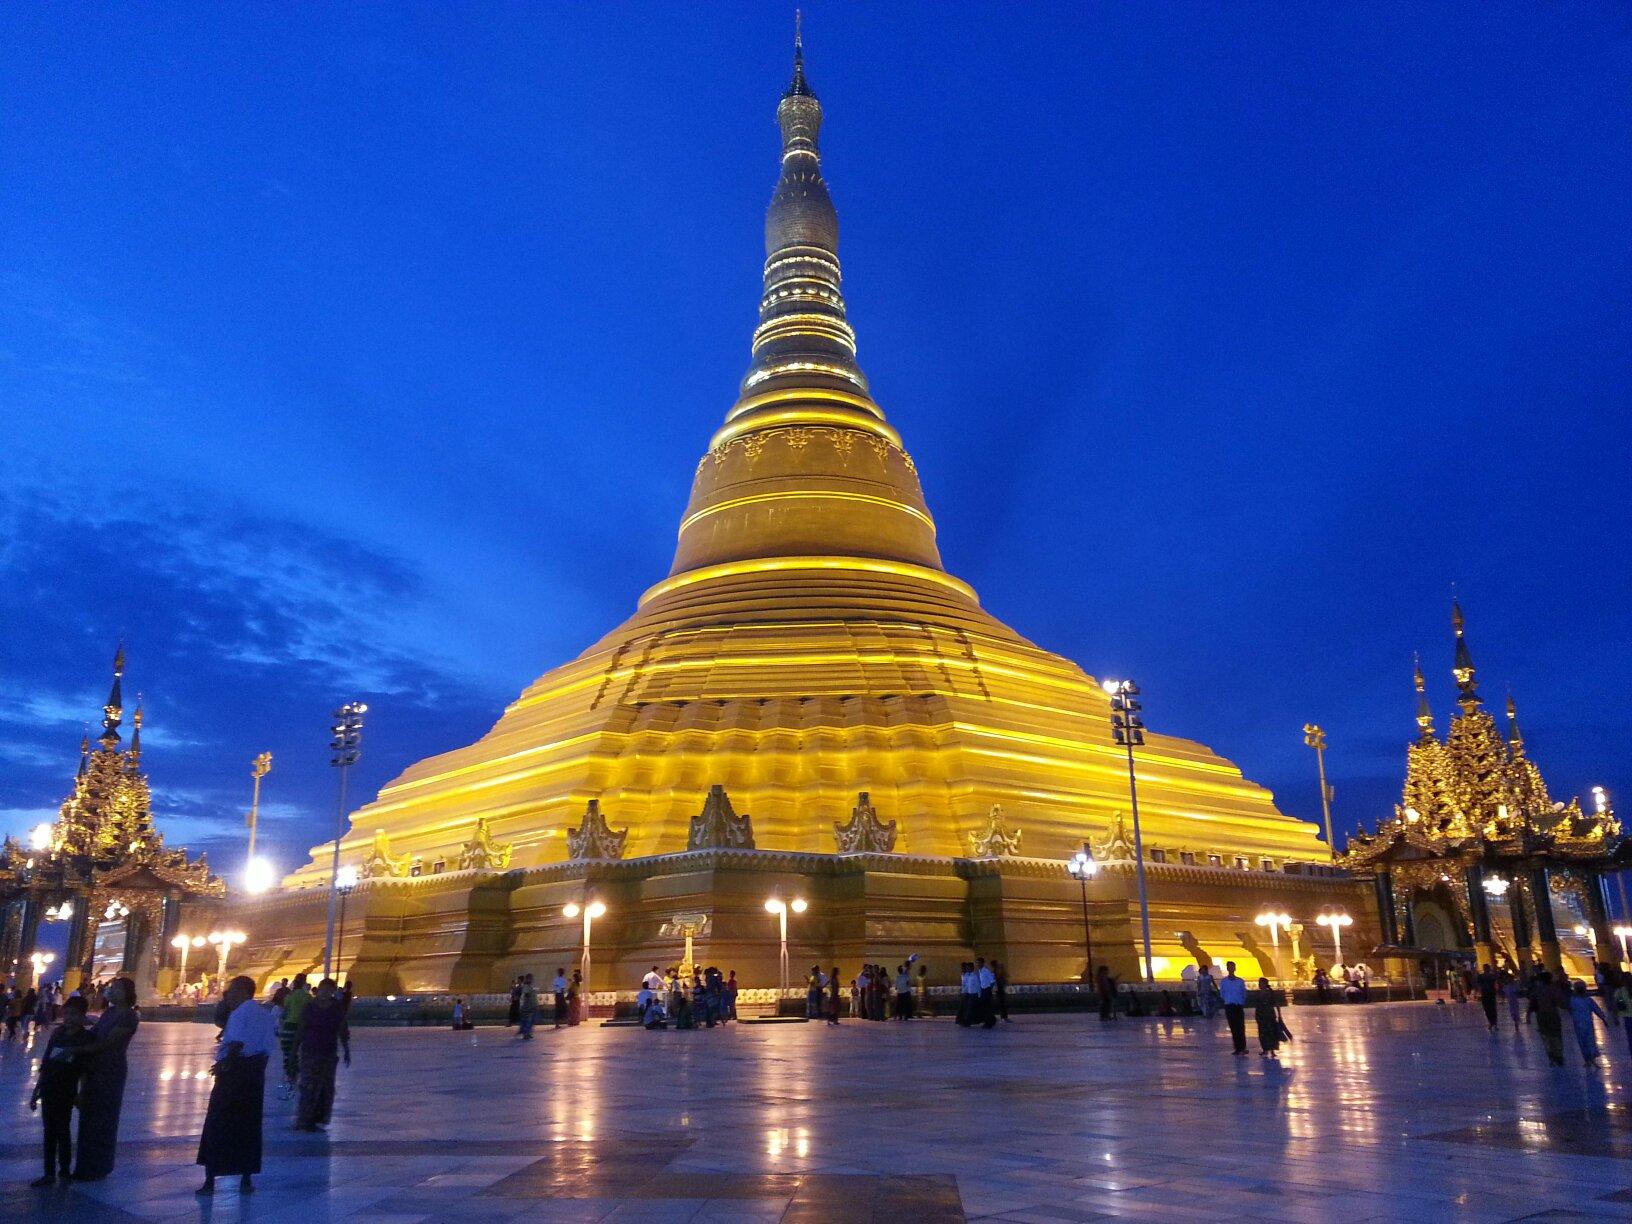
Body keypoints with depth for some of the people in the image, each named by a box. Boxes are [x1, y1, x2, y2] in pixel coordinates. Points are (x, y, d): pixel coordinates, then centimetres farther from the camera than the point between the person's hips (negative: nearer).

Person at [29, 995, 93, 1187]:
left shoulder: (87, 1038, -8)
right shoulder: (57, 1034, 7)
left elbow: (85, 1070, -7)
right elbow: (44, 1066, 12)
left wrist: (82, 1095, -9)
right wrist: (36, 1092, 11)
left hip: (66, 1093, -5)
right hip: (48, 1091, 5)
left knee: (63, 1132, 3)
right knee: (49, 1133, 10)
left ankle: (64, 1171, 14)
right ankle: (49, 1173, 17)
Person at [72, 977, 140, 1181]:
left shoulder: (129, 1016, -15)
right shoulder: (109, 1011, 11)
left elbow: (107, 1042, -21)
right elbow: (94, 1035, 11)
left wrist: (77, 1050, -25)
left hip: (111, 1071, -8)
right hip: (95, 1068, 8)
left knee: (102, 1119, 3)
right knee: (88, 1117, 12)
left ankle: (97, 1169, 14)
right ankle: (86, 1166, 23)